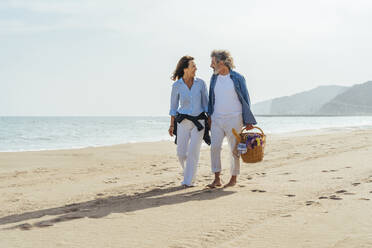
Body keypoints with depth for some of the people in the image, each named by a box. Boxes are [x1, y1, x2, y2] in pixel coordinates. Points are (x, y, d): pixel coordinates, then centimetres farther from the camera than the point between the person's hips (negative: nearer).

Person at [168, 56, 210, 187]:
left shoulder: (200, 83, -2)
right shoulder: (176, 86, -4)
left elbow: (206, 103, 5)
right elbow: (173, 106, 4)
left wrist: (210, 120, 1)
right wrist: (172, 124, 3)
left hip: (199, 121, 0)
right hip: (183, 122, 0)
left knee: (193, 151, -12)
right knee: (181, 153, -1)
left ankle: (189, 181, -3)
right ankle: (189, 172, 29)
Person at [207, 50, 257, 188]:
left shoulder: (237, 78, -4)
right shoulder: (214, 78, 9)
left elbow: (245, 100, -1)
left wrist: (248, 121, -3)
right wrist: (209, 117, 11)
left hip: (234, 119, -4)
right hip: (217, 119, 4)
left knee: (234, 149, 2)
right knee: (214, 147, -8)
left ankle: (233, 179, 16)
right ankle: (217, 179, -2)